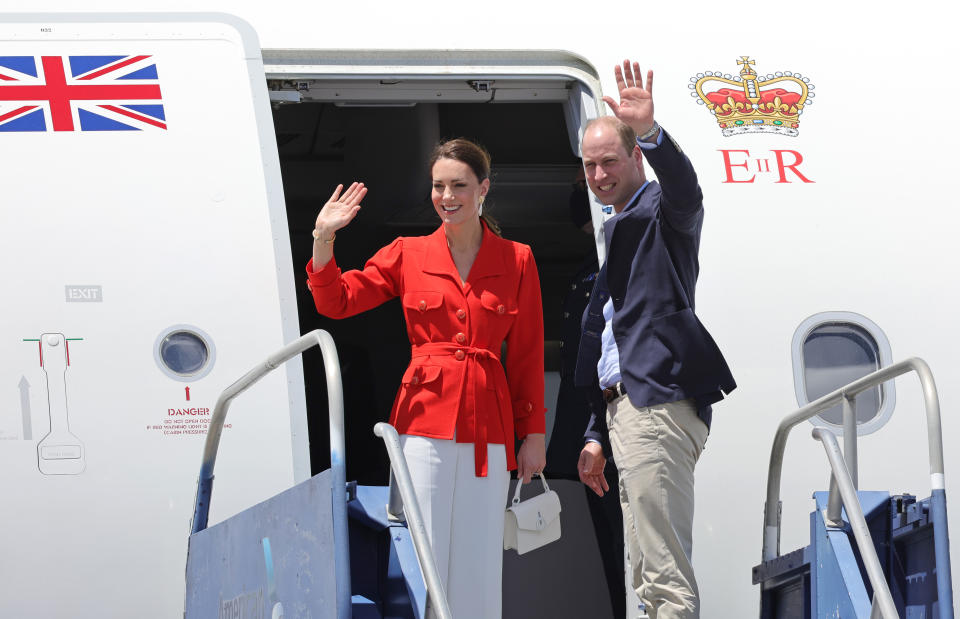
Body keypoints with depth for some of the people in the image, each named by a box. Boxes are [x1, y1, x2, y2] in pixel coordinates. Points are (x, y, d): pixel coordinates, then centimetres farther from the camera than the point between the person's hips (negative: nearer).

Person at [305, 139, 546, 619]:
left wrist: (533, 434, 5)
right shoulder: (407, 255, 8)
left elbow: (528, 354, 8)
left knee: (479, 562, 2)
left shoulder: (517, 260, 7)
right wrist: (323, 239, -9)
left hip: (488, 425, 1)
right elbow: (335, 302, 4)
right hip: (425, 418, 0)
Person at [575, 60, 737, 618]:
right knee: (648, 574, 11)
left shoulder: (663, 211, -1)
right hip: (625, 404, 10)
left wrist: (649, 131, -45)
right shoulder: (617, 229, 26)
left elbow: (685, 189, -28)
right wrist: (598, 436, 24)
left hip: (660, 403, -10)